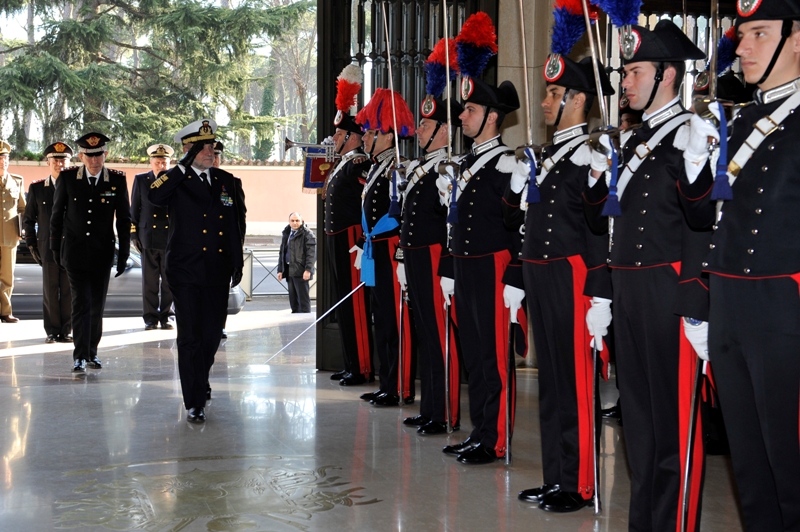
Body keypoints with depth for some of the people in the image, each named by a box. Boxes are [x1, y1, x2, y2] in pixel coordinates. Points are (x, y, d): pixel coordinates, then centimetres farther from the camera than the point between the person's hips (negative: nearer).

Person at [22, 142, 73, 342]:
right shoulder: (36, 188, 7)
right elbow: (29, 219, 12)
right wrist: (32, 244, 5)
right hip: (48, 248, 0)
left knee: (69, 292, 1)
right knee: (50, 292, 1)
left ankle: (66, 331, 10)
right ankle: (52, 331, 10)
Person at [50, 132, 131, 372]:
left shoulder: (118, 180, -2)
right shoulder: (67, 178, -2)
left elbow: (124, 219, 3)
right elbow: (57, 215, 6)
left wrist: (124, 253, 1)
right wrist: (56, 248, 7)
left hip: (103, 253, 1)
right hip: (75, 251, -1)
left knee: (97, 305, 7)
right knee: (81, 302, -8)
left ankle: (92, 352, 20)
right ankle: (80, 355, -5)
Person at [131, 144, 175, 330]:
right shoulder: (140, 180, 9)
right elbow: (134, 209, 9)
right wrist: (133, 233, 6)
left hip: (171, 237, 0)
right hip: (148, 237, 0)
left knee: (169, 280, 3)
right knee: (149, 280, 2)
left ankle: (167, 316, 12)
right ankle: (150, 318, 9)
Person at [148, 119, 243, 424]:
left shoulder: (226, 181, 11)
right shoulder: (176, 180, -1)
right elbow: (154, 197, -25)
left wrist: (237, 264, 14)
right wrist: (184, 166, -24)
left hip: (218, 273, 4)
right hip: (185, 272, -4)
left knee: (212, 334, 12)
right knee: (190, 337, -5)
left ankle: (200, 380, 38)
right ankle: (194, 403, 1)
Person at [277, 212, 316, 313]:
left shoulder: (307, 234, -6)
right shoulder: (287, 233, 17)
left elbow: (311, 253, -13)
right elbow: (282, 252, 21)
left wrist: (308, 270, -20)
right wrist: (280, 270, 15)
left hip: (301, 272, -8)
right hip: (289, 271, 8)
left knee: (303, 298, -7)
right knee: (293, 299, 12)